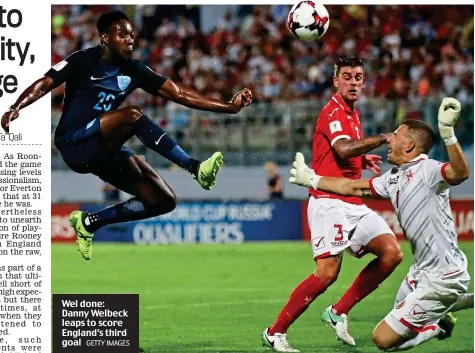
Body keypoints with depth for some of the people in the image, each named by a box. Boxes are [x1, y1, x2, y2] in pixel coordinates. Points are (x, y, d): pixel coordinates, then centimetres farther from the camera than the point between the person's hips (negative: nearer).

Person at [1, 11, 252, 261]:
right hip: (74, 144, -7)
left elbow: (178, 94, 6)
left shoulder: (133, 71, 9)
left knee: (164, 200, -2)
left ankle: (89, 223, 9)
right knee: (133, 116, -32)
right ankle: (195, 169, -35)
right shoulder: (84, 61, -5)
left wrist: (229, 107, -1)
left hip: (103, 150, 7)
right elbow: (45, 83, -15)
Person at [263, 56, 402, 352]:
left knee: (392, 253, -4)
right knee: (328, 272, -19)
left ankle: (338, 312, 5)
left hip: (354, 203, 9)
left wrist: (364, 160, 14)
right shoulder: (333, 112, -10)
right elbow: (343, 149, -28)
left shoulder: (353, 114, 18)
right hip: (330, 202, -9)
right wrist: (382, 138, -28)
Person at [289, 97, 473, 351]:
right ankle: (454, 302, 21)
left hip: (442, 277, -9)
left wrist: (447, 133, -51)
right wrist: (312, 180, 30)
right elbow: (353, 187, 24)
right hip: (422, 270, 9)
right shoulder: (394, 178, 11)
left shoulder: (426, 170, -17)